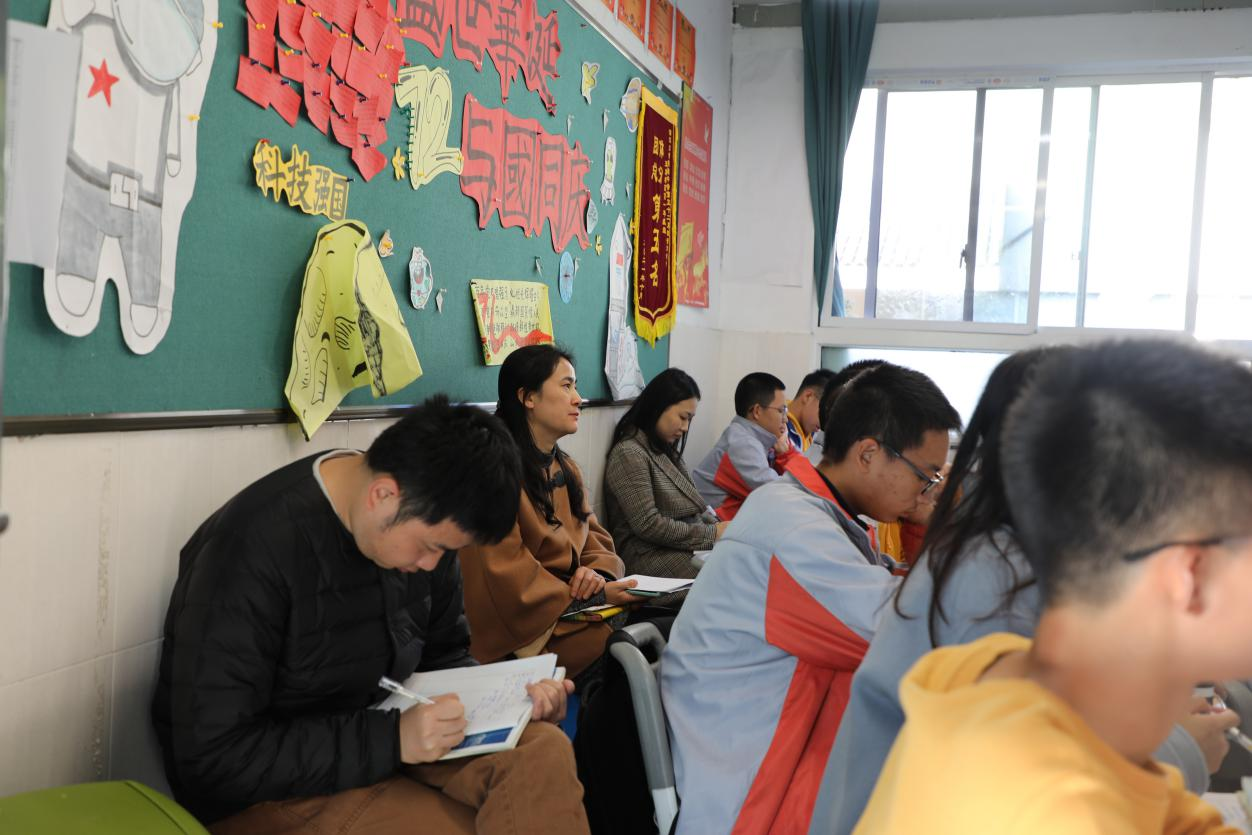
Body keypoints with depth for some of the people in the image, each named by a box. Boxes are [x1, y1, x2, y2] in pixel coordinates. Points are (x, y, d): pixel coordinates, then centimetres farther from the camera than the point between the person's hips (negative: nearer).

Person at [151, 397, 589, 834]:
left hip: (383, 734, 6)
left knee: (543, 754, -19)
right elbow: (213, 758, -24)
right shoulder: (251, 550, -26)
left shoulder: (423, 520, -4)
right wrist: (389, 739, -29)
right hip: (267, 791, -6)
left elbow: (443, 656, 10)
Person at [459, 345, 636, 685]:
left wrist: (598, 573, -8)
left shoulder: (567, 469, 16)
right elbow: (508, 578, -18)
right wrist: (597, 596, -16)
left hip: (577, 610, 8)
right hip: (527, 633, -8)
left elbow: (596, 539, 16)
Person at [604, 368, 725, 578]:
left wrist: (718, 528, 0)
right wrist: (711, 534, -12)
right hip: (652, 552, -8)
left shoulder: (666, 449, 19)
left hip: (688, 545, 8)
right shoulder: (629, 454, -10)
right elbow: (648, 525, -15)